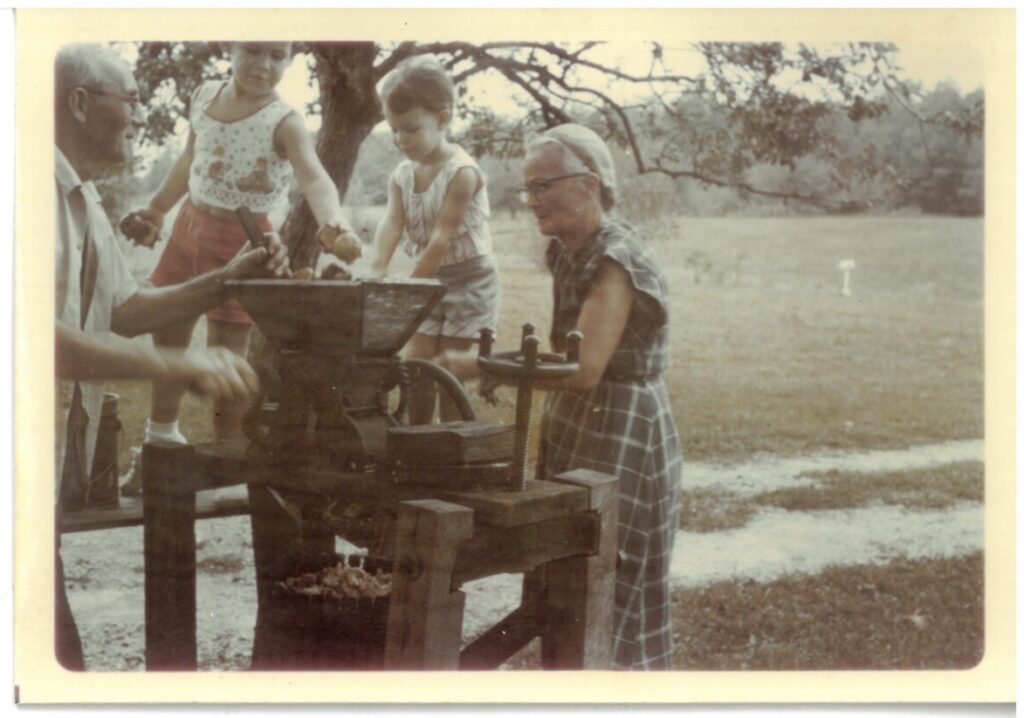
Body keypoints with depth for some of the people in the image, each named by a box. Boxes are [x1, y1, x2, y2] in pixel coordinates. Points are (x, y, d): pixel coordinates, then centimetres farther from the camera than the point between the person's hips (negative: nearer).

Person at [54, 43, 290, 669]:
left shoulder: (82, 200, 14)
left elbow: (124, 310, 20)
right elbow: (48, 338, -31)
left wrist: (224, 283, 7)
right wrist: (177, 365, -32)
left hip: (56, 456, 9)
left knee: (55, 646, 14)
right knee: (53, 649, -4)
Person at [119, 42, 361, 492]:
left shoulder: (283, 123, -19)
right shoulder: (204, 97, 0)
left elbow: (314, 177, -36)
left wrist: (334, 225, -55)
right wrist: (156, 210, 22)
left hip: (242, 240, -6)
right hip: (191, 227, 7)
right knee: (166, 338, 18)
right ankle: (160, 445, 40)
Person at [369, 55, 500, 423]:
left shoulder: (462, 172, -22)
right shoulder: (401, 175, 0)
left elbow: (442, 239, -25)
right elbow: (391, 224, -13)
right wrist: (376, 273, -30)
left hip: (469, 282, -6)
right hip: (430, 283, 6)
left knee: (450, 377, -2)